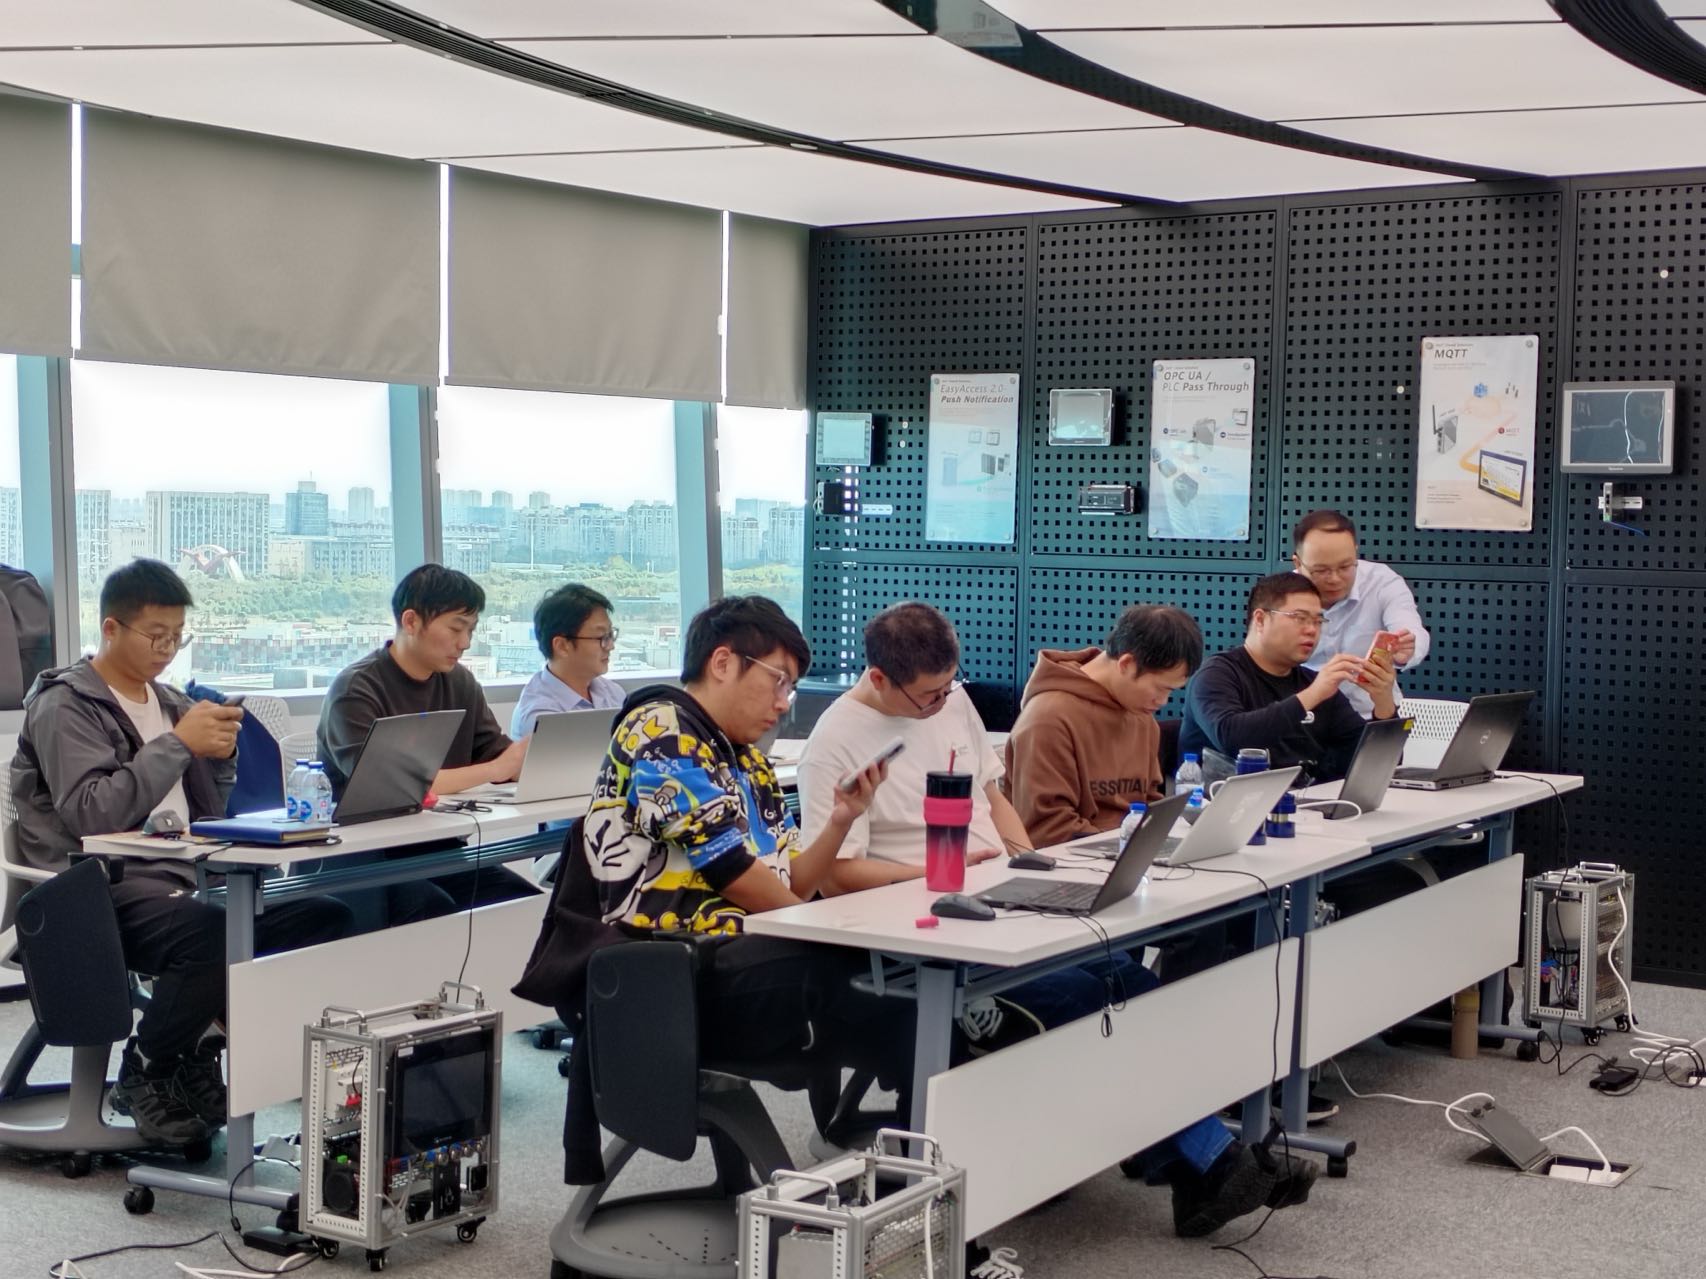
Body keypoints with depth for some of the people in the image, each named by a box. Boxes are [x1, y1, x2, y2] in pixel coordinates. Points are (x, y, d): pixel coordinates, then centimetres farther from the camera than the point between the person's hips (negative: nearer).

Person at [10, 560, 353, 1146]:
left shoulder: (168, 701, 20)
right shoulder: (64, 706, -2)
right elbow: (93, 816, -18)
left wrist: (221, 756, 3)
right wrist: (179, 743, -16)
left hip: (181, 880, 7)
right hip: (101, 889, -7)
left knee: (325, 916, -14)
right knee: (213, 934, -37)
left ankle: (198, 1052, -3)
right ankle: (144, 1074, -10)